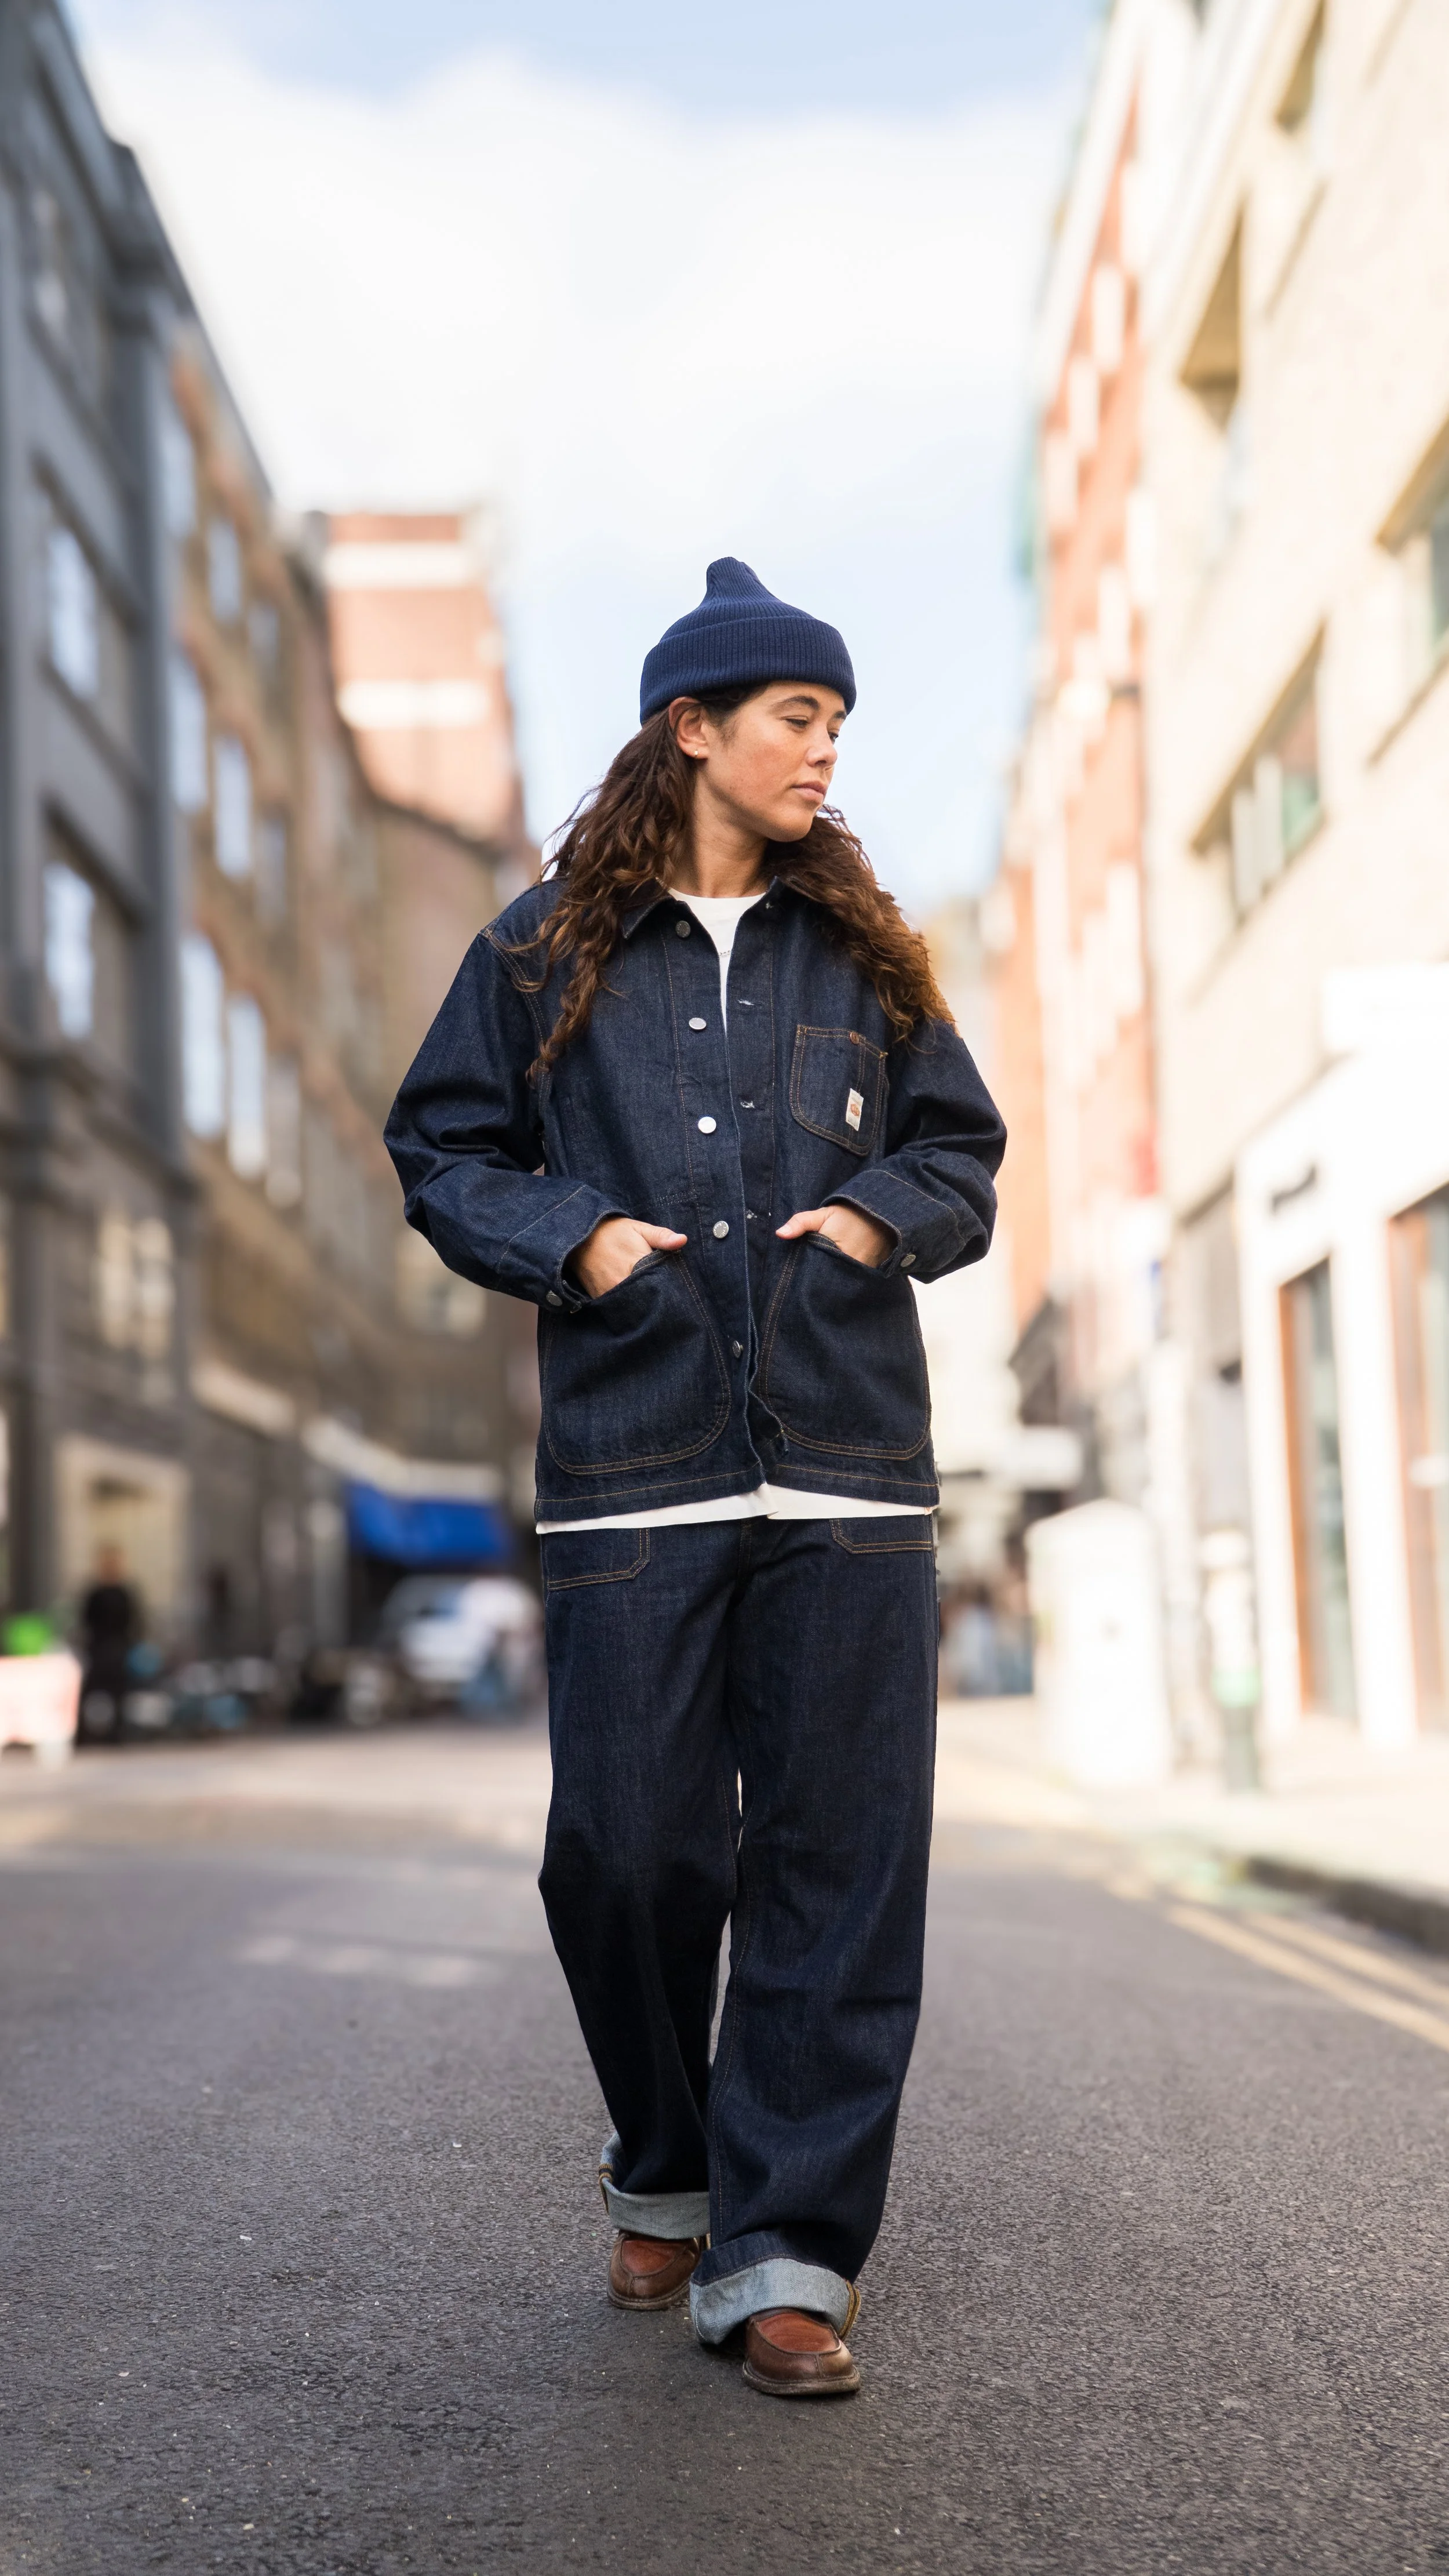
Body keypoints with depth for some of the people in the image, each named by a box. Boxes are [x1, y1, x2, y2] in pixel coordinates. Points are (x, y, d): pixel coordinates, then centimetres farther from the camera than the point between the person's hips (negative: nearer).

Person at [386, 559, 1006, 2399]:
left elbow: (962, 1151, 20)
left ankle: (784, 2251, 5)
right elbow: (441, 1147, 12)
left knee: (837, 1858, -3)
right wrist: (570, 1239, -5)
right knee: (625, 1843, 0)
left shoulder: (862, 954, 16)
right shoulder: (548, 949, 10)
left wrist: (879, 1213, -1)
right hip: (632, 1471, -1)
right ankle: (667, 2176, 26)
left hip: (847, 1480, 2)